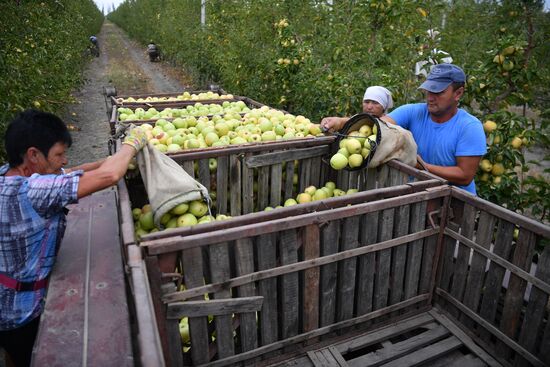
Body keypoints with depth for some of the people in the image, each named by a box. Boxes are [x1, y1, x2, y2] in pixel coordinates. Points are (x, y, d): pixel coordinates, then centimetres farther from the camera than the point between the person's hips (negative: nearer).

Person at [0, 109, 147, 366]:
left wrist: (115, 159, -7)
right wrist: (131, 144, -20)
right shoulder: (31, 191, -33)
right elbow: (108, 176, -38)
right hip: (23, 314, -8)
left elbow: (65, 173, 3)